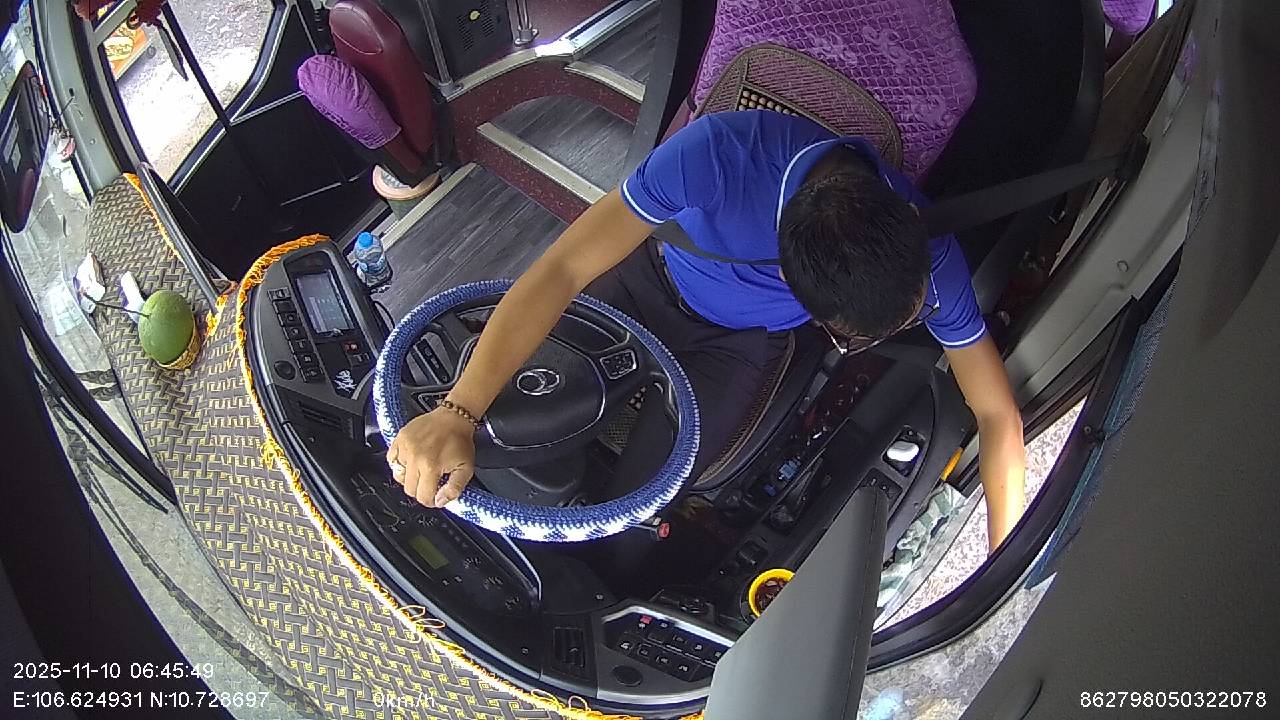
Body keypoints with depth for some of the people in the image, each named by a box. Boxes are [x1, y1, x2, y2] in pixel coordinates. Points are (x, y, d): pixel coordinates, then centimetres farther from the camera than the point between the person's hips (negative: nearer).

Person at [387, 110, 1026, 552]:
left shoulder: (927, 254, -32)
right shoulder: (722, 151, -42)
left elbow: (997, 411, -20)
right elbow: (564, 269, -41)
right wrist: (457, 414, -48)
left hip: (738, 340, 1)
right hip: (654, 279, 0)